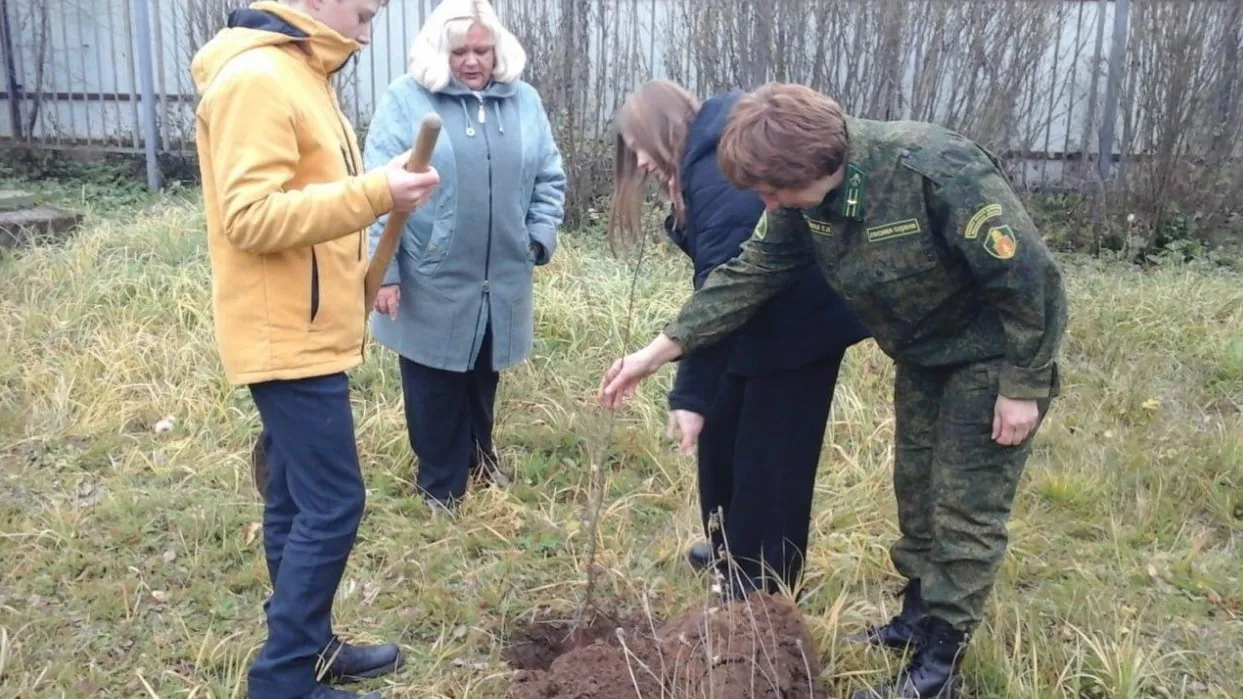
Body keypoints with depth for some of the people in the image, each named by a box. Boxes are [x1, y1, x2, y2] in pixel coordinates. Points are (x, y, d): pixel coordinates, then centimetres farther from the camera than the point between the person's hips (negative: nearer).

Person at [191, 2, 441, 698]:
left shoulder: (297, 72, 15)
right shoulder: (255, 79, -17)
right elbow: (252, 216, -25)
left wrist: (359, 259, 17)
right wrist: (375, 191, -25)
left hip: (307, 330, 10)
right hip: (288, 337, -10)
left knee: (299, 501, 15)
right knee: (333, 504, -5)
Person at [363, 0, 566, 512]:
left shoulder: (524, 101, 6)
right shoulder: (406, 100, -7)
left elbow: (549, 179, 12)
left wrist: (540, 237, -1)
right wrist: (384, 270, -13)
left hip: (501, 281, 4)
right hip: (432, 284, -3)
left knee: (483, 380, 20)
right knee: (435, 391, 8)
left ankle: (479, 461, 42)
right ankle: (441, 487, 25)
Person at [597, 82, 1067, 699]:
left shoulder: (938, 172, -36)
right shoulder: (804, 196, -14)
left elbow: (1027, 278, -28)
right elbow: (749, 274, -9)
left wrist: (1022, 386, -22)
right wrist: (658, 350, -12)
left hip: (992, 353, -7)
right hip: (922, 353, 7)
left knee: (966, 506, 0)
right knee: (916, 487, 17)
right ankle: (919, 617, 36)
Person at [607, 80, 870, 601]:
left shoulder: (721, 174, -24)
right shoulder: (706, 165, 8)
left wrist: (691, 394, -26)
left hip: (802, 320, -10)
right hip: (765, 316, 10)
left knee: (769, 459, -1)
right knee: (722, 434, 17)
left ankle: (759, 589, 14)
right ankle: (733, 550, 34)